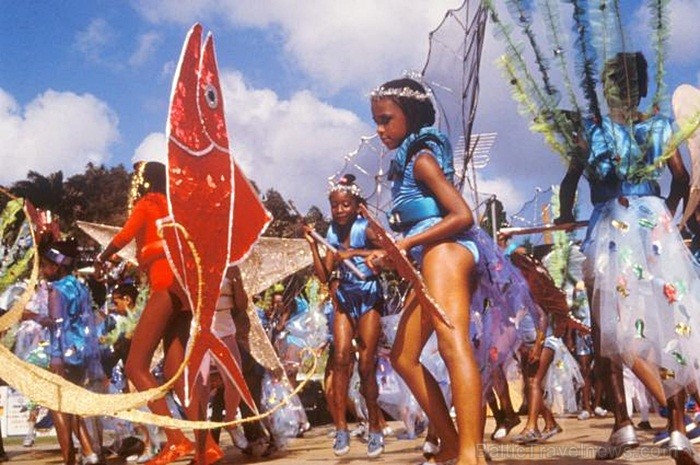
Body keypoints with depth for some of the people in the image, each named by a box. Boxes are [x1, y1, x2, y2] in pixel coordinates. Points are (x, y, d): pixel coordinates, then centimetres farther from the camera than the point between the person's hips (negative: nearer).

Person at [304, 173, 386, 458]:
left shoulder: (365, 228, -9)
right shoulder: (333, 235, 5)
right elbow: (324, 276, 3)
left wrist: (356, 253, -31)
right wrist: (313, 245, -4)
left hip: (368, 298, -4)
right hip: (344, 299, 4)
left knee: (366, 364, -4)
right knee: (341, 358, -10)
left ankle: (375, 428, 9)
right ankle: (341, 428, -8)